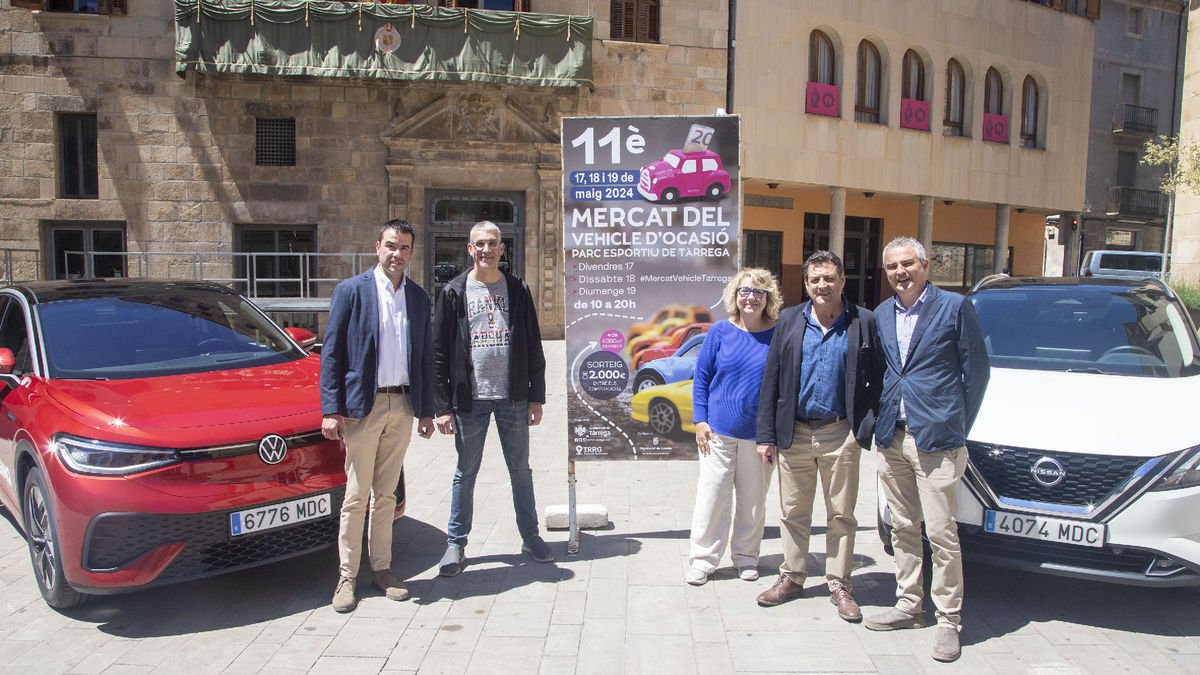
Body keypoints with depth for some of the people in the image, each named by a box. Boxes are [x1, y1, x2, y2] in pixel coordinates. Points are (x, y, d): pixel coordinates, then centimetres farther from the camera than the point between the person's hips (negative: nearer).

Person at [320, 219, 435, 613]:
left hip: (402, 406, 4)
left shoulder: (419, 297, 10)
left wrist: (426, 410, 12)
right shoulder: (351, 291, -2)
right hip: (362, 405, -4)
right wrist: (331, 410, -11)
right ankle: (347, 577, 12)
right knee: (356, 496, 2)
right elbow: (331, 353, -4)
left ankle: (381, 568, 22)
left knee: (386, 495, 12)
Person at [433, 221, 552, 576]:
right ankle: (456, 543, 22)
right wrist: (443, 406, -7)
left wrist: (536, 397, 1)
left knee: (521, 470, 12)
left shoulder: (517, 290, 5)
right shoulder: (454, 292, 0)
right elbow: (440, 353, -2)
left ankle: (530, 536, 26)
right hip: (470, 399, -1)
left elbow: (534, 348, 5)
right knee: (466, 473, 9)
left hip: (513, 397, 1)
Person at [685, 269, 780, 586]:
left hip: (759, 434, 1)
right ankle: (703, 559, 16)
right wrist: (700, 420, -4)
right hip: (719, 430, -1)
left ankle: (746, 556, 29)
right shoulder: (720, 331, -2)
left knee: (754, 499, 12)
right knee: (711, 496, 3)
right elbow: (701, 377, 2)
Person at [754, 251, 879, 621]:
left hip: (840, 434, -2)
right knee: (793, 512, 12)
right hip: (794, 433, 2)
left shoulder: (863, 322, -2)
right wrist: (766, 435, -2)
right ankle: (792, 577, 27)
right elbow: (771, 380, 2)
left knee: (841, 514, 9)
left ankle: (839, 585, 23)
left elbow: (877, 381, -2)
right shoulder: (790, 320, 4)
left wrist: (868, 427, -11)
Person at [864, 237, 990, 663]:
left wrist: (960, 428, -1)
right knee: (903, 528, 14)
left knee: (941, 532, -2)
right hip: (891, 439, 5)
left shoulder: (955, 307, -4)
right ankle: (908, 605, 26)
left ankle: (948, 619, 12)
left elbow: (976, 371, -1)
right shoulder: (881, 314, 11)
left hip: (936, 440, -5)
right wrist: (880, 420, 11)